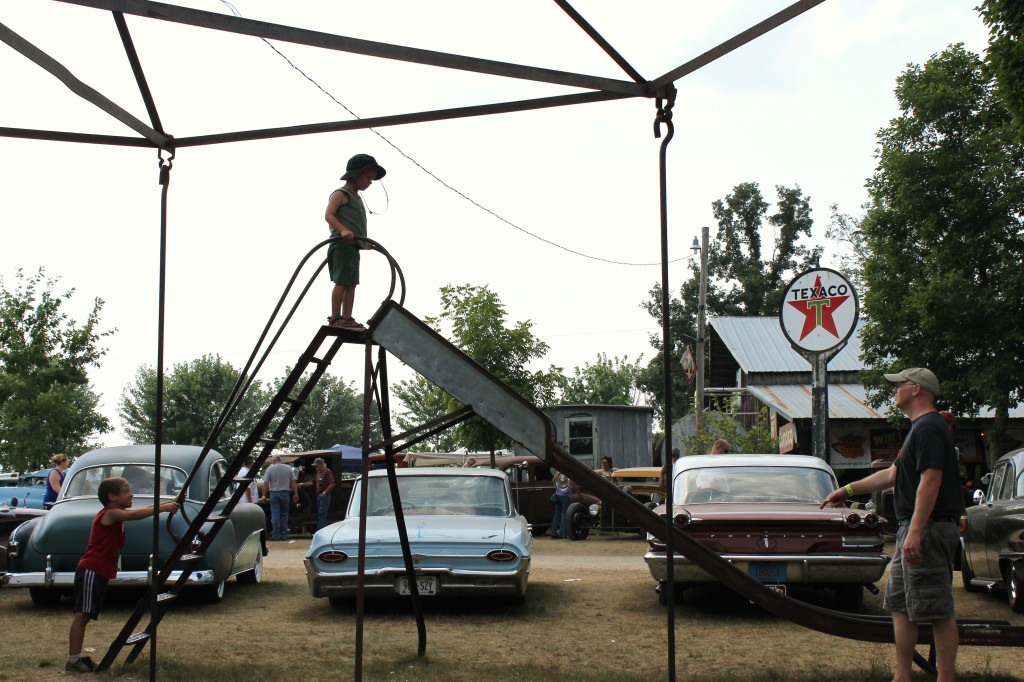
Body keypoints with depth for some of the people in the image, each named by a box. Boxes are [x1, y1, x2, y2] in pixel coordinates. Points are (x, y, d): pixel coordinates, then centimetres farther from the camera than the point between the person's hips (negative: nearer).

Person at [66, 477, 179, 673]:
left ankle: (77, 657, 14)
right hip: (90, 571, -10)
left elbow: (140, 511, 12)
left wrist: (167, 504, 3)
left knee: (85, 616, 10)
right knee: (81, 614, -8)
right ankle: (73, 660, -7)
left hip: (100, 573, 10)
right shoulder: (110, 513, -13)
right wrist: (163, 508, -22)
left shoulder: (116, 513, 15)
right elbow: (135, 515, -24)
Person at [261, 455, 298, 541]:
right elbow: (294, 482, 1)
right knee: (284, 514, 10)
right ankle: (284, 534, 9)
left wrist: (264, 495, 0)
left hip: (274, 494, -2)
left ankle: (276, 534, -1)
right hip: (285, 493, 2)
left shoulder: (270, 469, -6)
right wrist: (296, 494, 6)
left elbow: (265, 484, -7)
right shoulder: (288, 468, 2)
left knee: (275, 514, 1)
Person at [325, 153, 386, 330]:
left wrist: (365, 242, 20)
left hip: (353, 246, 9)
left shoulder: (356, 198, 25)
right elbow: (328, 215, -14)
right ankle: (335, 317, -10)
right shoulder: (340, 194, -1)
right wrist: (343, 230, -30)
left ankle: (346, 318, 4)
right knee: (342, 282, -11)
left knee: (351, 283, 4)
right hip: (342, 244, -9)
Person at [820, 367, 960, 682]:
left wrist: (915, 532, -28)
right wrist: (848, 490, 31)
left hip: (927, 528, -11)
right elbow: (893, 474, 27)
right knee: (900, 605, 14)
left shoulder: (928, 428, -14)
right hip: (913, 530, 11)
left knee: (937, 610, -7)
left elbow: (930, 480, -23)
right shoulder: (919, 428, 20)